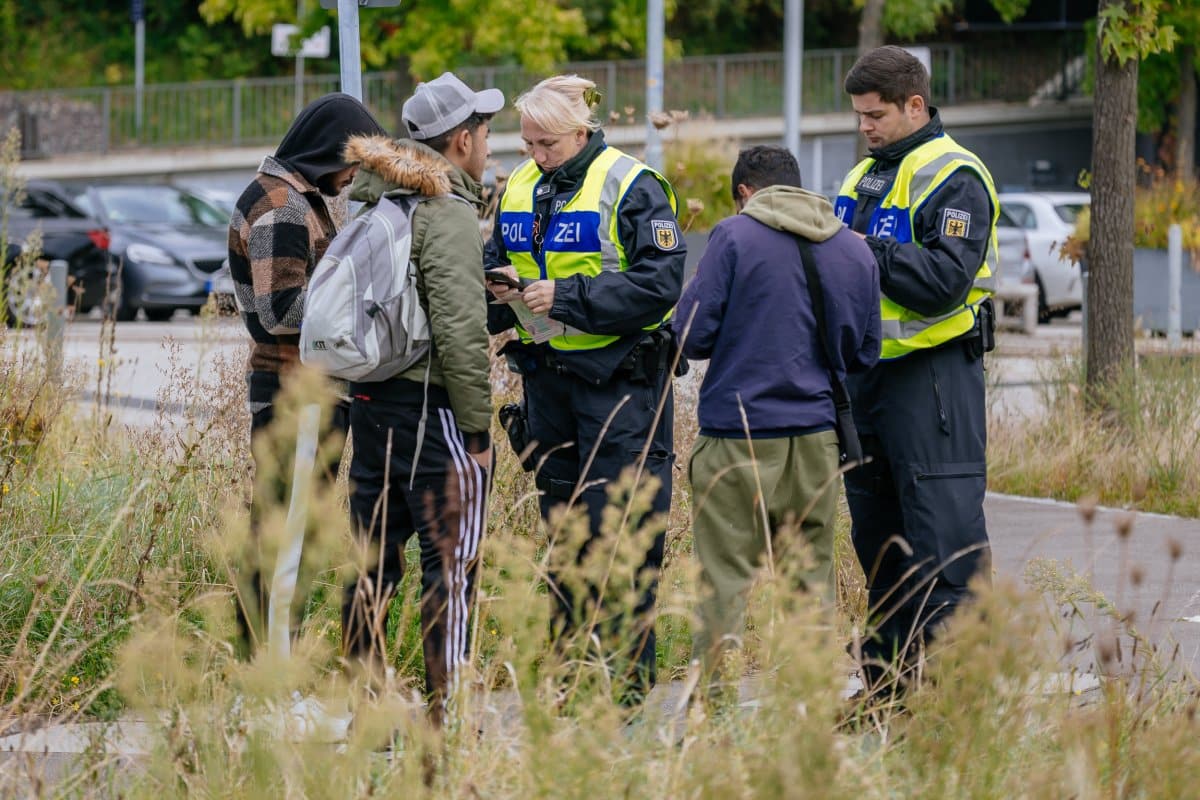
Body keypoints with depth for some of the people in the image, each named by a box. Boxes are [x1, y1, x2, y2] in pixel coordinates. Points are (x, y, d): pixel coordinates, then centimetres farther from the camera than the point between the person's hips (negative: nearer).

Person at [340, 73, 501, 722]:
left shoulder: (369, 200, 13)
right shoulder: (447, 212, -14)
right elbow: (459, 332, -19)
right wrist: (477, 428, -14)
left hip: (368, 401, 8)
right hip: (430, 405, -8)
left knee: (375, 562, 13)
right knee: (451, 565, -3)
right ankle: (444, 715, -3)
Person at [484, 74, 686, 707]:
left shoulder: (630, 187, -10)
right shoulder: (519, 189, 11)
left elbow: (661, 283, -18)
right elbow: (497, 263, 20)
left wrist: (567, 297, -21)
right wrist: (498, 291, -4)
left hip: (619, 376, -7)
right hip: (547, 377, 7)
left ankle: (630, 677, -3)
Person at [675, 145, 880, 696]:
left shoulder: (734, 236, -6)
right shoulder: (855, 251, 9)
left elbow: (692, 334, -8)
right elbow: (864, 354, 15)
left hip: (738, 434, -4)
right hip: (817, 439, 4)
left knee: (726, 576, 0)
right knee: (812, 575, 10)